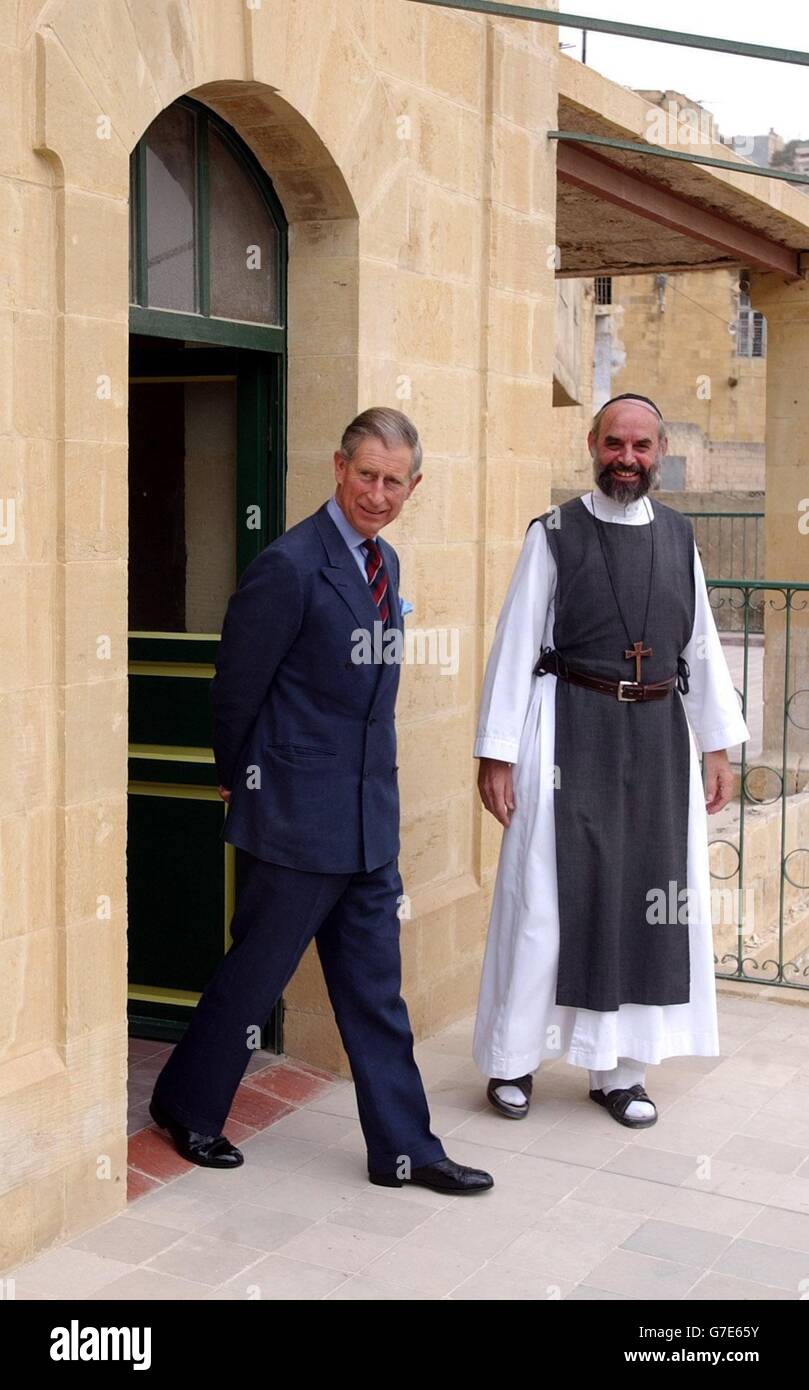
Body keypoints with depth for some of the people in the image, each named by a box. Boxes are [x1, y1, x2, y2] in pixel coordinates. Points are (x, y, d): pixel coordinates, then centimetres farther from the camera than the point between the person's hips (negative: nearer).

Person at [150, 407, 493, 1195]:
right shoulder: (290, 565, -17)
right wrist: (240, 781, 4)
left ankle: (403, 1149, 21)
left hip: (369, 815, 8)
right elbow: (236, 685, -9)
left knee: (375, 991, 13)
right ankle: (186, 1106, 30)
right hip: (302, 813, -7)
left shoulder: (383, 561, 9)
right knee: (256, 972, 8)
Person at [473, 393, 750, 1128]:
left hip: (659, 735, 4)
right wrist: (497, 753, -9)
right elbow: (516, 643, -5)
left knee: (647, 895, 8)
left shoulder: (678, 535, 8)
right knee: (548, 895, 2)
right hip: (571, 730, -4)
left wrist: (718, 746, 9)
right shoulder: (554, 534, -3)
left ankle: (619, 1068, 21)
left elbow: (702, 645, 11)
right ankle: (513, 1059, 18)